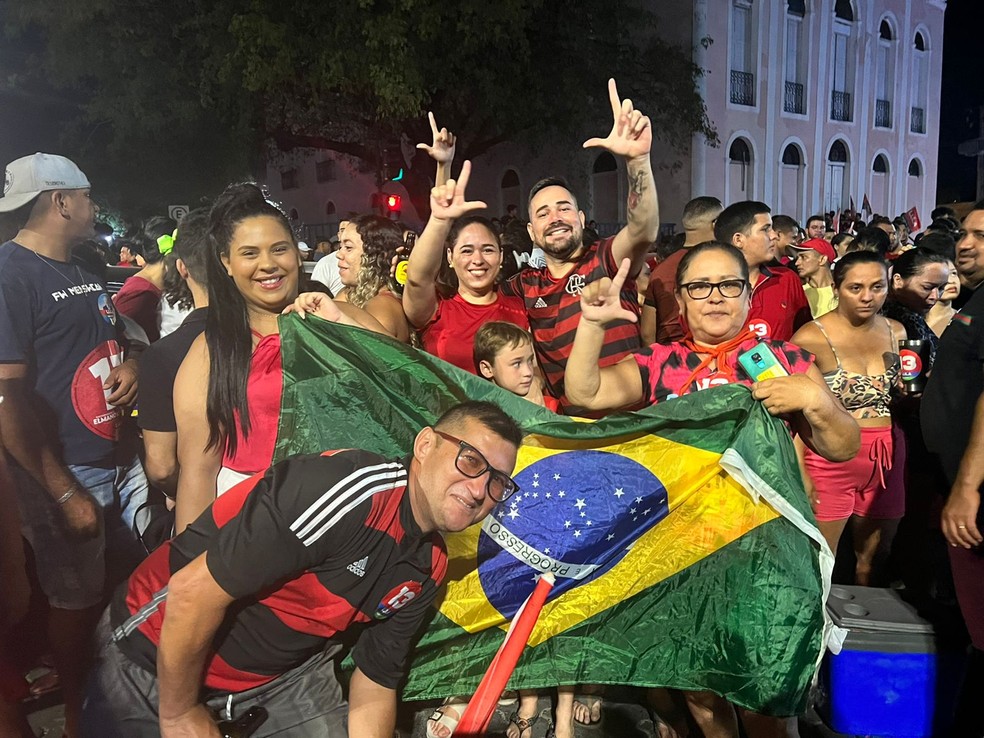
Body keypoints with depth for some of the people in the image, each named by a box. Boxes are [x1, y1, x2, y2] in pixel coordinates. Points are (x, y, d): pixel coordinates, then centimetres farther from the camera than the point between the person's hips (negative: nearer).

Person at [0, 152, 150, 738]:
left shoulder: (81, 272, 13)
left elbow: (116, 336, 26)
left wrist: (132, 361, 0)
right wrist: (65, 493, -21)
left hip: (122, 460, 8)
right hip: (67, 473, -8)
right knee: (77, 602, 8)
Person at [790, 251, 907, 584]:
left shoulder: (896, 332, 5)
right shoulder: (810, 338, -12)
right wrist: (799, 471, -16)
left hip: (886, 459, 5)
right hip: (830, 459, -5)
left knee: (874, 560, 19)